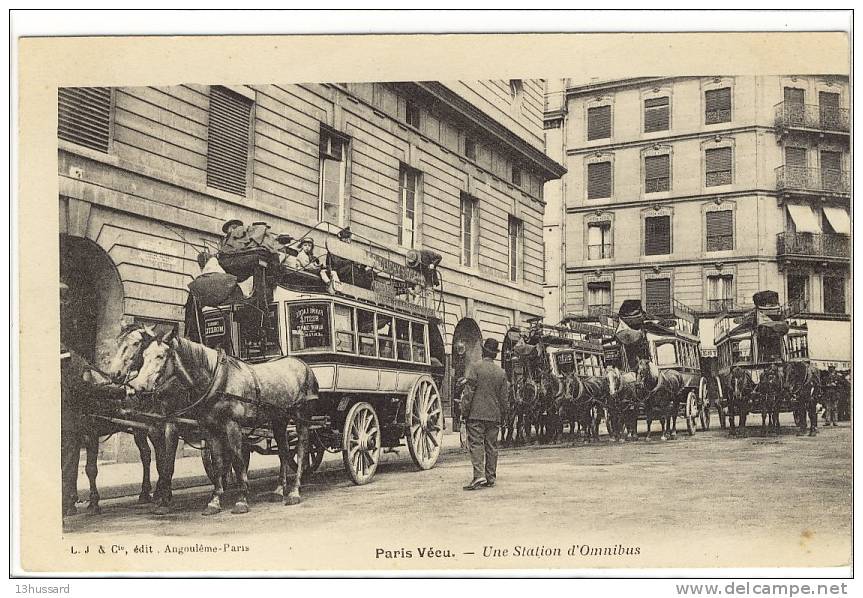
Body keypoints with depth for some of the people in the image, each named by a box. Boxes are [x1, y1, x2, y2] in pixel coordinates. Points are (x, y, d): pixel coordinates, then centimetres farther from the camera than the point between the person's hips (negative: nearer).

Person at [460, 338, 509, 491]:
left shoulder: (474, 368, -7)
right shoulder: (501, 372, 9)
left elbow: (468, 392, -10)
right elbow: (504, 397, 12)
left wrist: (464, 411, -4)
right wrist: (502, 415, 21)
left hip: (476, 414, -5)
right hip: (494, 415, 5)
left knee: (476, 444, -5)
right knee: (491, 446, 10)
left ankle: (479, 476, -16)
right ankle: (490, 478, 14)